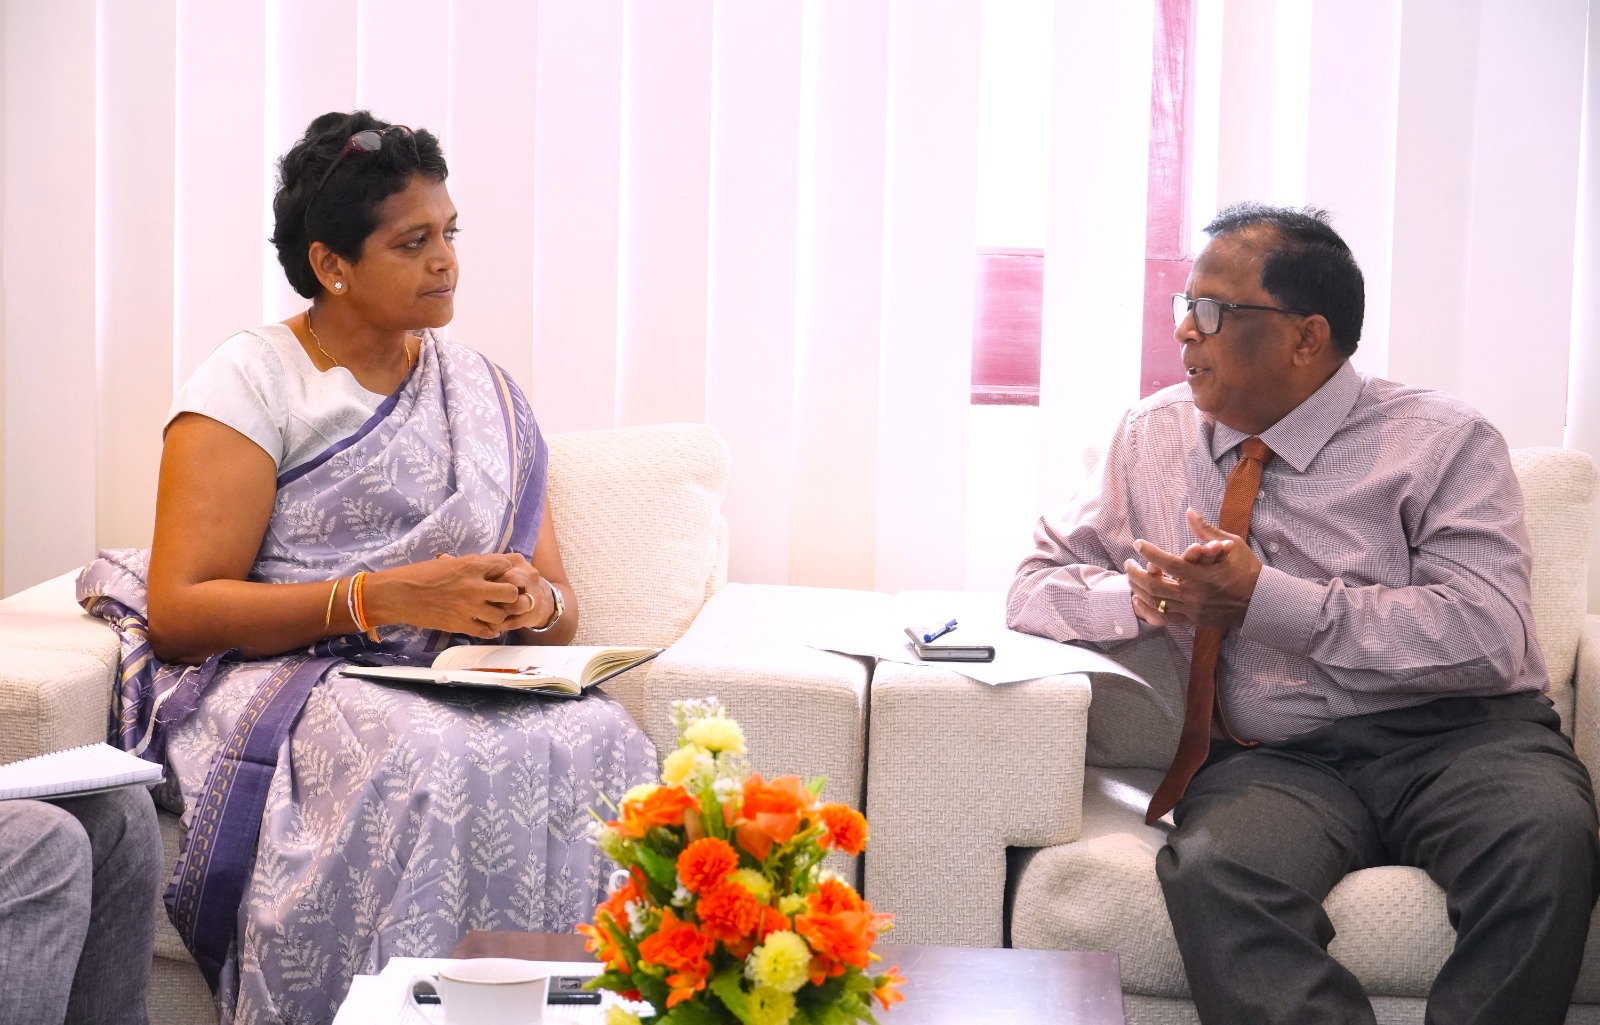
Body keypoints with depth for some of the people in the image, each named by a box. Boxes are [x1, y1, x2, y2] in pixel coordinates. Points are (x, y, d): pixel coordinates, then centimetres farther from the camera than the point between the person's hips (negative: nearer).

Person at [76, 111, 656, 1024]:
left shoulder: (485, 395, 18)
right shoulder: (250, 383, 1)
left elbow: (563, 608, 16)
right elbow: (179, 613, -9)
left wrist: (534, 602, -10)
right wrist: (388, 597, -18)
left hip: (463, 689, 4)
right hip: (277, 687, -4)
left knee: (599, 744, -29)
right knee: (428, 763, -37)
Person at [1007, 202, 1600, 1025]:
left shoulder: (1444, 442, 2)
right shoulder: (1152, 440, 15)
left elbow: (1487, 634, -10)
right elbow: (1036, 585, 20)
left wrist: (1267, 598, -14)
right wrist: (1143, 597, -4)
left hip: (1458, 739, -1)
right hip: (1275, 762, 2)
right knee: (1211, 870, -34)